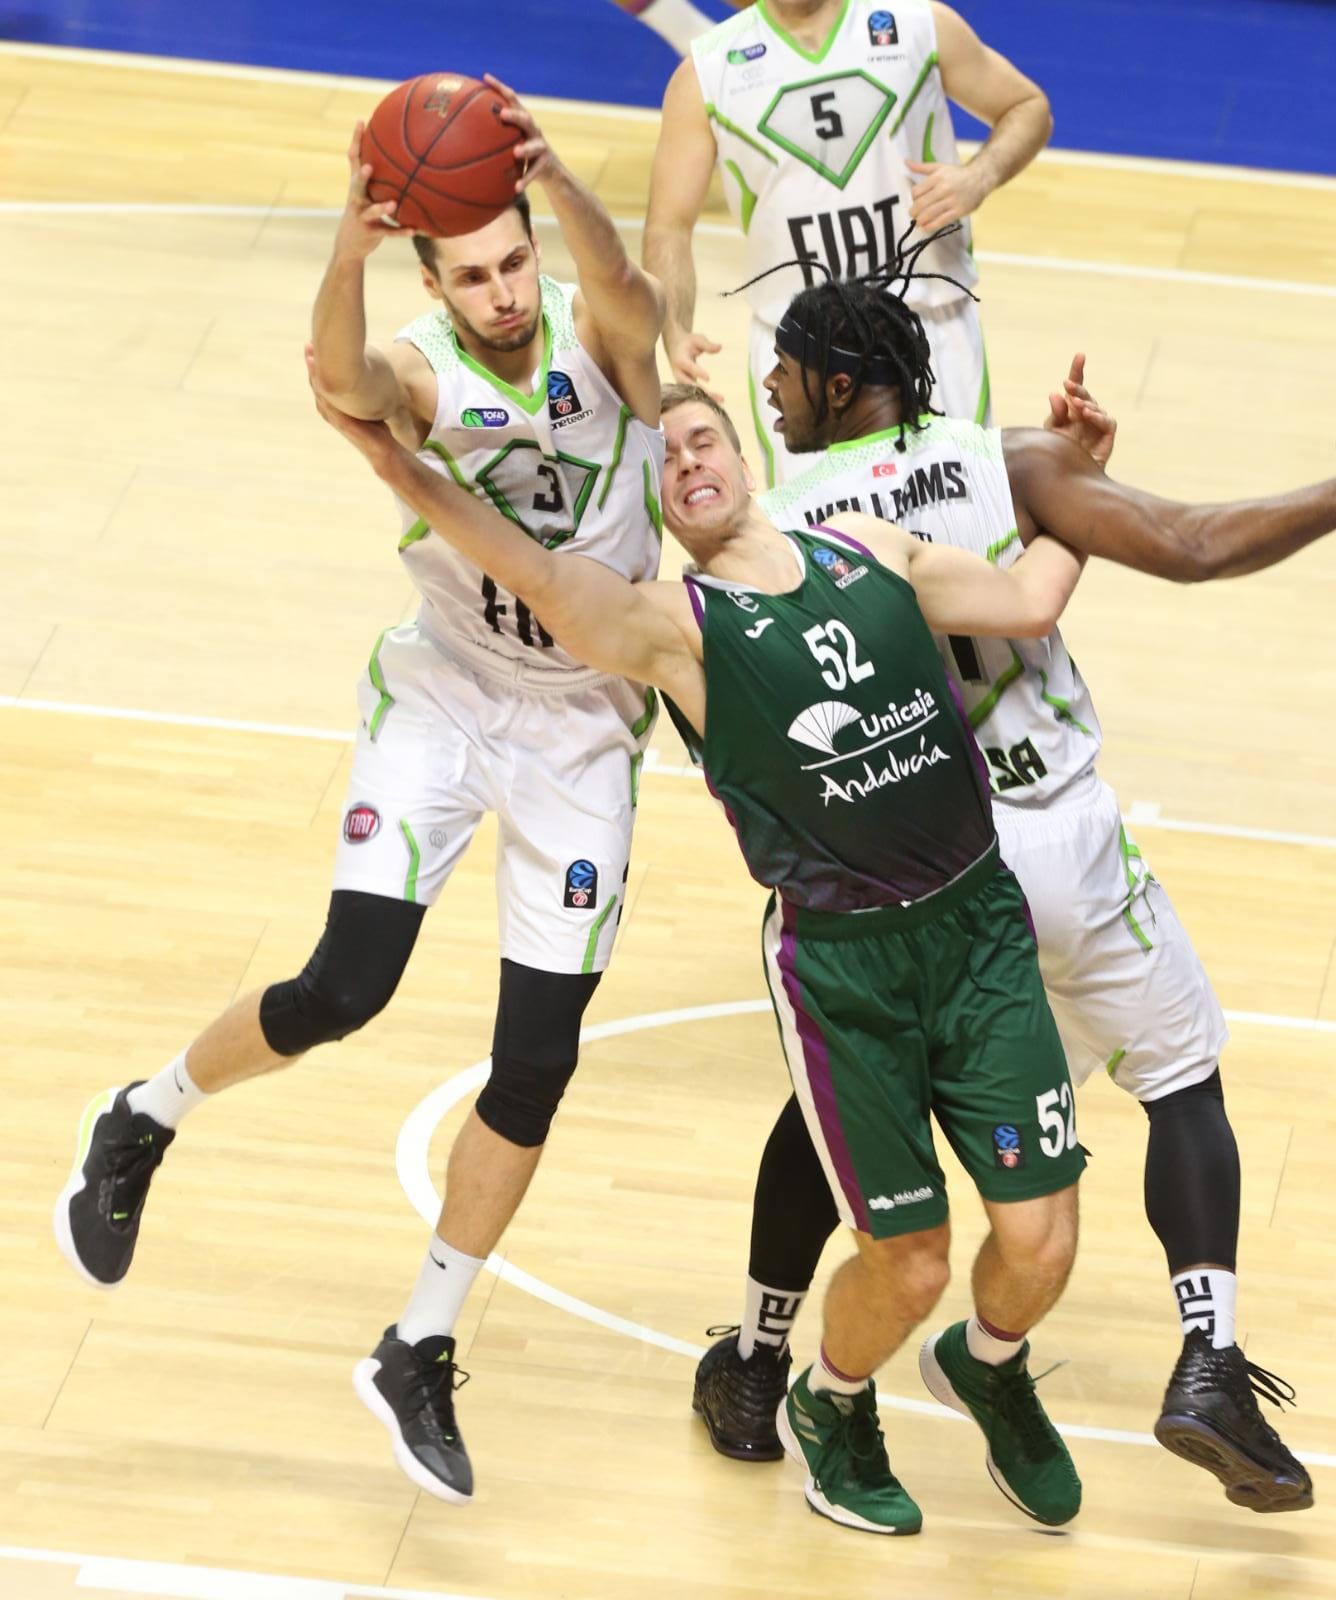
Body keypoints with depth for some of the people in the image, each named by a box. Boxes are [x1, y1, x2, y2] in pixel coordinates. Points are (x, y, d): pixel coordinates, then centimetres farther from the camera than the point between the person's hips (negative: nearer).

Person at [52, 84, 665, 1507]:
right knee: (345, 987, -15)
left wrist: (551, 176, -58)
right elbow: (341, 378, -42)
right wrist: (352, 243, -62)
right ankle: (140, 1122, 16)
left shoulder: (597, 341, -14)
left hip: (582, 729, 2)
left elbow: (627, 289, -38)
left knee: (536, 1064, 0)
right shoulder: (420, 374, -17)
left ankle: (418, 1357, 14)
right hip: (444, 693, -2)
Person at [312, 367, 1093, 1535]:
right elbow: (539, 576, -21)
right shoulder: (673, 627, -5)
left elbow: (1030, 603, 14)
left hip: (981, 923, 4)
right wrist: (394, 461, -31)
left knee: (1039, 1242, 0)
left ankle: (989, 1368, 36)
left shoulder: (871, 551, 9)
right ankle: (830, 1412, 34)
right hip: (841, 961, -3)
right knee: (907, 1263, 0)